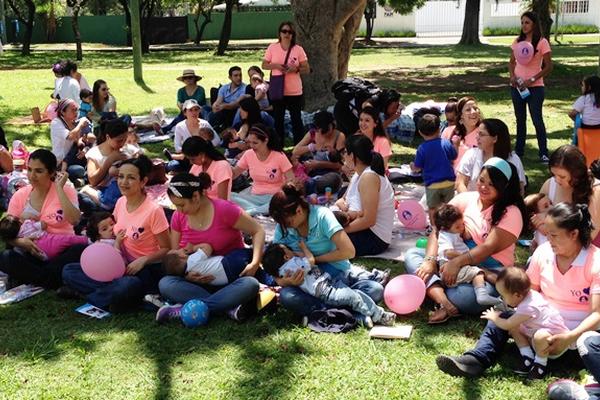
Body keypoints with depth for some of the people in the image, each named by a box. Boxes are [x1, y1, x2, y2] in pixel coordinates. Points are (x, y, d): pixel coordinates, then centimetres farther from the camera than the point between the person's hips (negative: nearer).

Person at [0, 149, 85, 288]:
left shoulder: (66, 191, -3)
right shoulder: (20, 195, 4)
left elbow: (74, 220, -21)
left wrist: (59, 188, -18)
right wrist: (20, 242, -20)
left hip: (61, 253, -2)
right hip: (31, 254, 2)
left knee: (81, 250, -33)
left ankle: (29, 277, -20)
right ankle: (59, 284, -23)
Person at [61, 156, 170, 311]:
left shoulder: (153, 211, -17)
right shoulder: (120, 202, 2)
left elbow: (166, 250, -9)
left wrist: (143, 260, -24)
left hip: (145, 269, -7)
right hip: (121, 265, 7)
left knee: (124, 288, -40)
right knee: (68, 271, -6)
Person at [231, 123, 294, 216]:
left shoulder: (279, 156, -11)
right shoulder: (248, 154, -1)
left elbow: (292, 181, -10)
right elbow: (233, 174, 8)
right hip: (255, 196, 3)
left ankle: (252, 211, -34)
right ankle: (260, 211, -31)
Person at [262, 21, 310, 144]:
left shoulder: (298, 49, -1)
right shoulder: (272, 47, 2)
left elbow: (307, 69, 1)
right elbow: (264, 65, 6)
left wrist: (296, 69, -18)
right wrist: (275, 65, -13)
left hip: (295, 91, -1)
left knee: (296, 120, 4)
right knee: (278, 120, 10)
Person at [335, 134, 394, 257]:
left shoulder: (369, 177, -19)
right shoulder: (358, 175, 10)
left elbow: (369, 220, -24)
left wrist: (342, 229, -17)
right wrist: (341, 204, -12)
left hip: (375, 238, -9)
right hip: (363, 231, 10)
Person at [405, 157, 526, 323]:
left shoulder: (511, 213, -6)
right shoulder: (466, 199, 6)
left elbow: (490, 247, -18)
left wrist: (457, 262, -32)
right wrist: (430, 260, -18)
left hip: (489, 271, -5)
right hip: (454, 262, 6)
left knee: (484, 294, -39)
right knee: (412, 255, -13)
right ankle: (443, 301, -35)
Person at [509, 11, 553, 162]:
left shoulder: (542, 42, -8)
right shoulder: (517, 41, 6)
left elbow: (548, 67, -9)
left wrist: (531, 80, -17)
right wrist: (512, 76, -6)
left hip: (535, 87, -5)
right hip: (517, 86, 5)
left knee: (537, 120, -4)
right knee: (520, 119, 13)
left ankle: (543, 153, 3)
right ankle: (519, 150, 21)